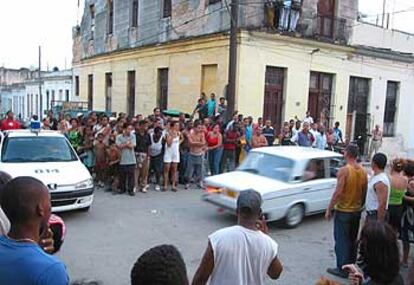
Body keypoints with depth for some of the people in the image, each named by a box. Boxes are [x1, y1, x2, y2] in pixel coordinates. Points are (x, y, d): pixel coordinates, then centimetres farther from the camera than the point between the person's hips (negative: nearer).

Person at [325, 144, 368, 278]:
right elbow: (365, 192, 7)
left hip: (343, 211, -6)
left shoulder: (344, 170, -19)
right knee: (352, 240, 18)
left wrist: (329, 209, -13)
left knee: (341, 241, 4)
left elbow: (338, 192, -21)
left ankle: (342, 269, 9)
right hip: (357, 211, 6)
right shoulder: (363, 171, 0)